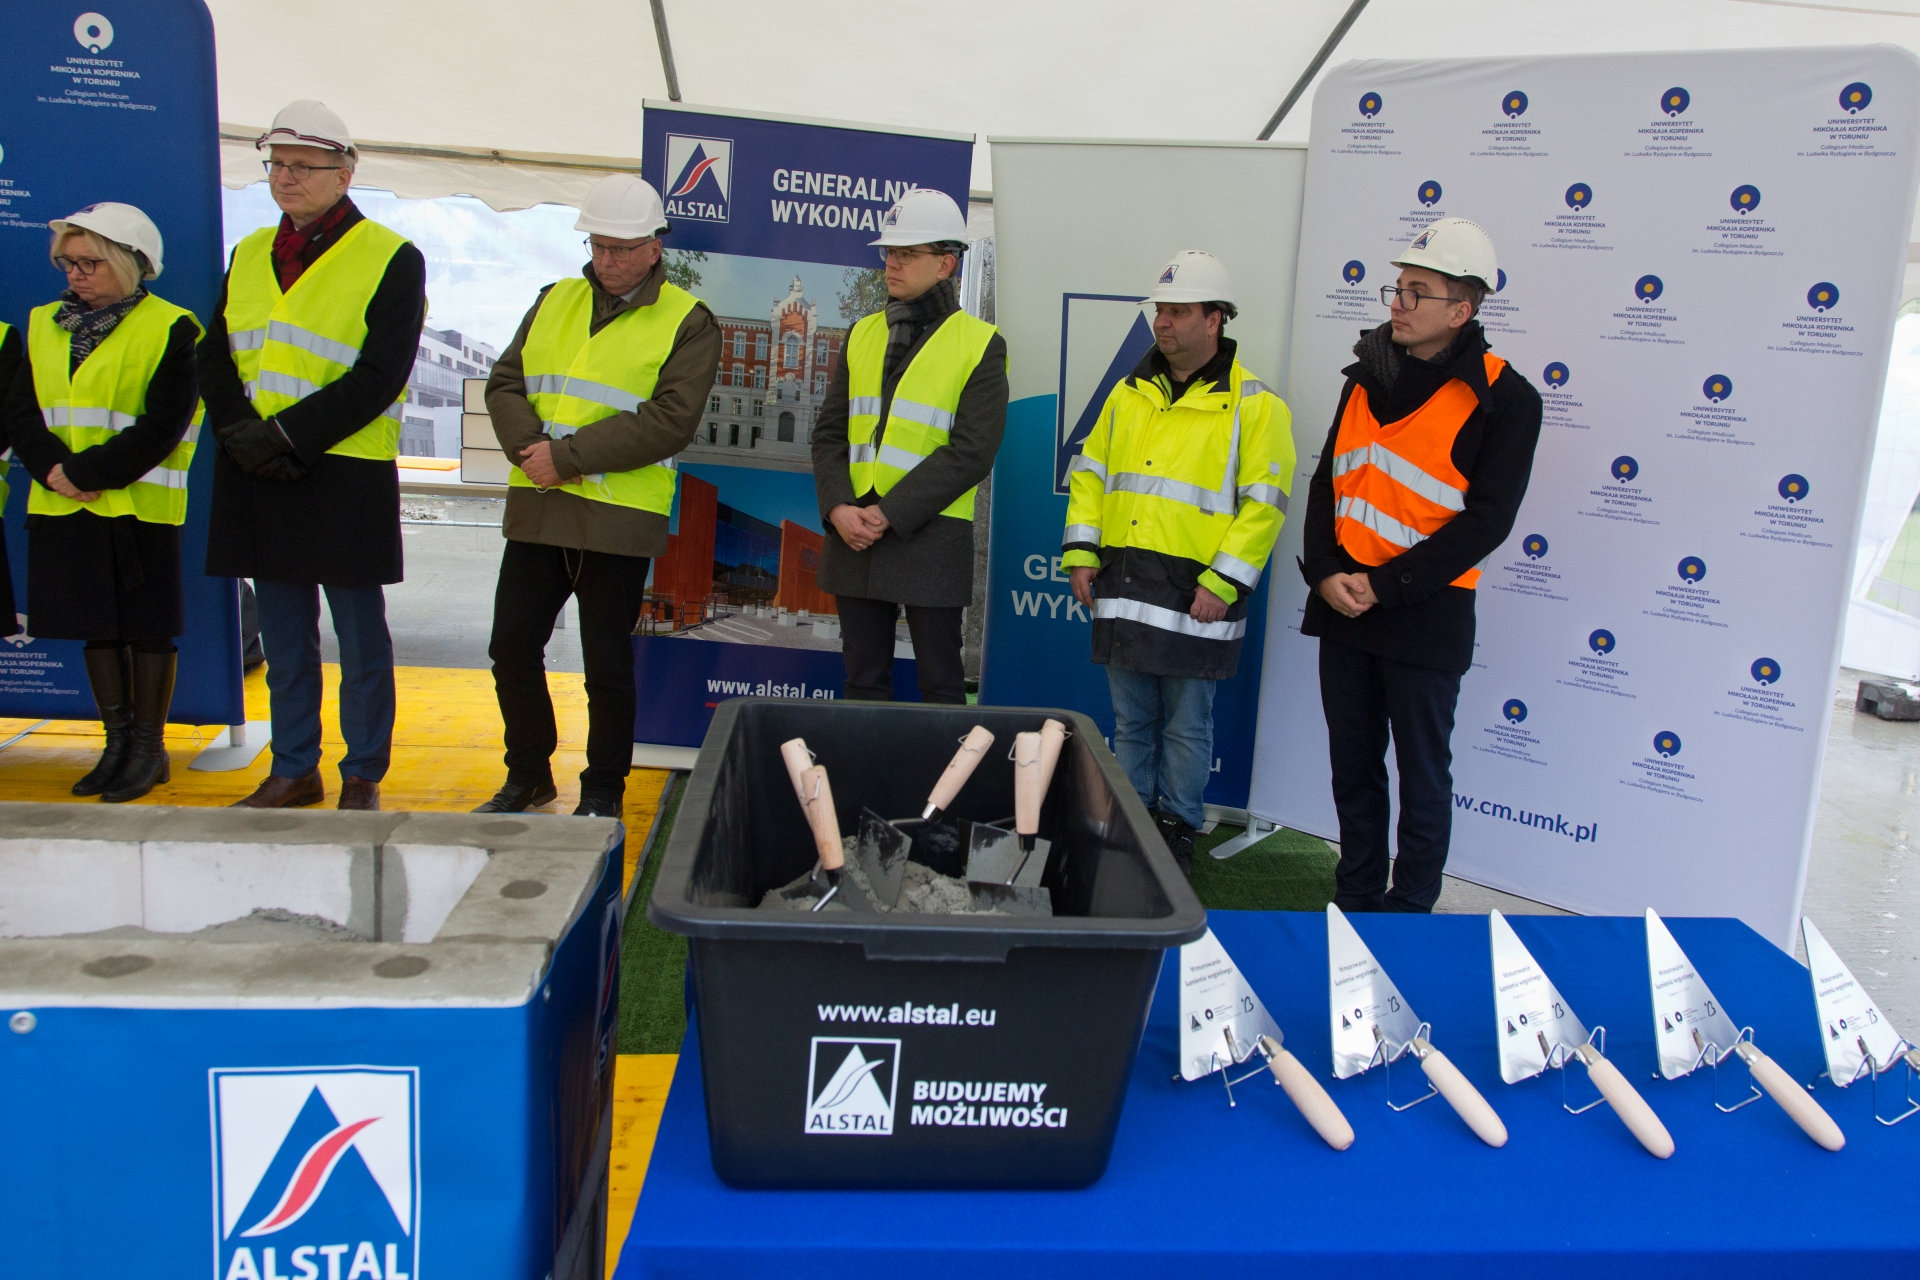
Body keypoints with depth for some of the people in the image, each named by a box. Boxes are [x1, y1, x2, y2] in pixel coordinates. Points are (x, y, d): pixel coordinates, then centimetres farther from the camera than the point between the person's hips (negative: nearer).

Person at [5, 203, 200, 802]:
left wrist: (84, 472, -18)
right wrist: (53, 470, -12)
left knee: (148, 628, 3)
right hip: (64, 507, 6)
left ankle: (150, 748, 14)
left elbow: (161, 428, -15)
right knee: (96, 626, 12)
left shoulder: (171, 328, -7)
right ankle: (117, 745, 23)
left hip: (139, 506, -6)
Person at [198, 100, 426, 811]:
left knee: (360, 639, 4)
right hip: (256, 477, 6)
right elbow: (214, 358, 9)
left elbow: (378, 377, -14)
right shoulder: (249, 254, 13)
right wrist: (240, 431, -9)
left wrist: (286, 433, -18)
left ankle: (363, 777, 16)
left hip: (345, 478, -6)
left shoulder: (390, 259, -5)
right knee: (283, 640, 14)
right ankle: (294, 771, 26)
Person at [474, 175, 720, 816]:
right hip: (536, 508, 5)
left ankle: (603, 794, 21)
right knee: (512, 646, 10)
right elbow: (505, 383, 10)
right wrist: (529, 447, -11)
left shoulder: (688, 322, -3)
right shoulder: (555, 301, 14)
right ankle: (528, 776, 29)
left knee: (607, 666, 4)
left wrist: (568, 456, -18)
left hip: (618, 519, -5)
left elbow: (670, 422, -14)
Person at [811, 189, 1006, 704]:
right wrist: (838, 507, -10)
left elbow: (971, 451, -11)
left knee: (940, 685, 4)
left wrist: (889, 514, -16)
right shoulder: (863, 335, 12)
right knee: (863, 682, 12)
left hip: (929, 537, -4)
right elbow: (829, 431, 8)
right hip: (853, 533, 5)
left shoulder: (980, 344, -2)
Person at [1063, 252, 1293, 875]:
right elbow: (1089, 472, 16)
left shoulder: (1254, 405, -4)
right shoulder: (1130, 393, 12)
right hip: (1123, 588, 5)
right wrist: (1081, 551, 5)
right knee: (1129, 719, 14)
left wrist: (1223, 582, -15)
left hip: (1194, 595, -5)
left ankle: (1177, 828, 23)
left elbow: (1264, 502, -8)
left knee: (1186, 726, 6)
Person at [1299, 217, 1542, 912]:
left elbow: (1485, 520, -12)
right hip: (1342, 608, 6)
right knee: (1352, 766, 15)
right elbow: (1328, 483, 9)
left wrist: (1384, 586, -17)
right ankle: (1355, 900, 31)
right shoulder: (1369, 375, 9)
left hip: (1425, 615, -5)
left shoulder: (1503, 398, -8)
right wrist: (1325, 572, -7)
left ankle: (1408, 913, 21)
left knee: (1423, 777, 6)